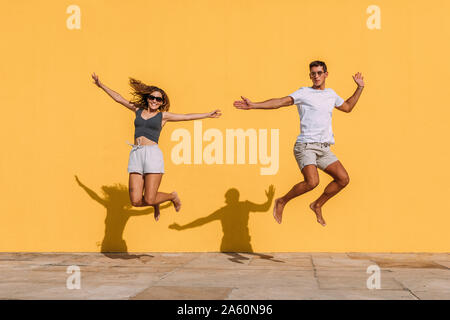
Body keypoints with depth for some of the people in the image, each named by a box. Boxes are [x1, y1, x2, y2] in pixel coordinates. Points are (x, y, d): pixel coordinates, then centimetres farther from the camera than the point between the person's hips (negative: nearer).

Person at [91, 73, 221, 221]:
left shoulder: (163, 115, 11)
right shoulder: (138, 110, 19)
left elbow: (187, 117, 12)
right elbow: (118, 98, 26)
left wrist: (208, 115, 8)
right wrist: (101, 85, 29)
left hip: (153, 154, -3)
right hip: (136, 155, 3)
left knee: (149, 200, -11)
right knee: (136, 201, -6)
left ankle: (172, 196, 22)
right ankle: (155, 202, 29)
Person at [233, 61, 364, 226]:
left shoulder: (331, 94, 18)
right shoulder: (304, 93, 0)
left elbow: (347, 107, 36)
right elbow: (281, 102, -10)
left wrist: (360, 88, 31)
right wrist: (254, 105, -21)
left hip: (324, 148, 6)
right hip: (305, 146, -6)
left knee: (343, 179, -3)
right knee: (312, 182, -25)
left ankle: (317, 205, 16)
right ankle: (281, 202, -2)